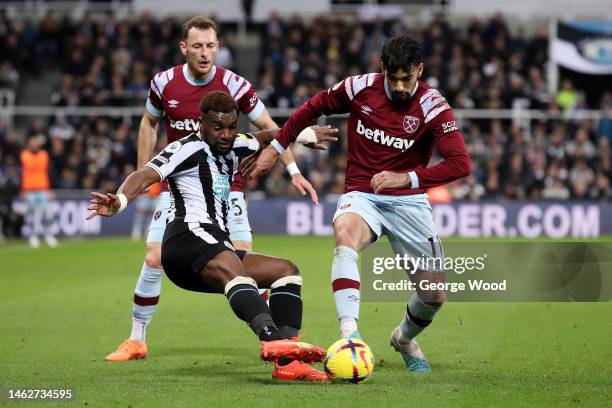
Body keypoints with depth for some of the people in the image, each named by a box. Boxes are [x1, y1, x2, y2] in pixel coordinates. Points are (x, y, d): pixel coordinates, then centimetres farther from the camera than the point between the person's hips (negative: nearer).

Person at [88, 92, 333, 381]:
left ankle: (287, 363, -14)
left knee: (286, 271, 6)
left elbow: (267, 137, 47)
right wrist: (120, 201, -35)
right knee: (234, 271, -37)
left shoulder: (232, 147, 24)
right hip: (189, 235, -10)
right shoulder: (188, 148, -2)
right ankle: (273, 341, -65)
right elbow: (146, 175, -17)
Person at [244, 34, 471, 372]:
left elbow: (460, 164, -19)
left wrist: (407, 178, -27)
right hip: (361, 195, 0)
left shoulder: (433, 107, -13)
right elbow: (313, 107, 10)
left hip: (409, 201, 1)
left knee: (434, 296, 0)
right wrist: (274, 148, 12)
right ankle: (349, 334, -50)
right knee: (345, 235, -38)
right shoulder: (359, 89, -7)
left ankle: (404, 339, 37)